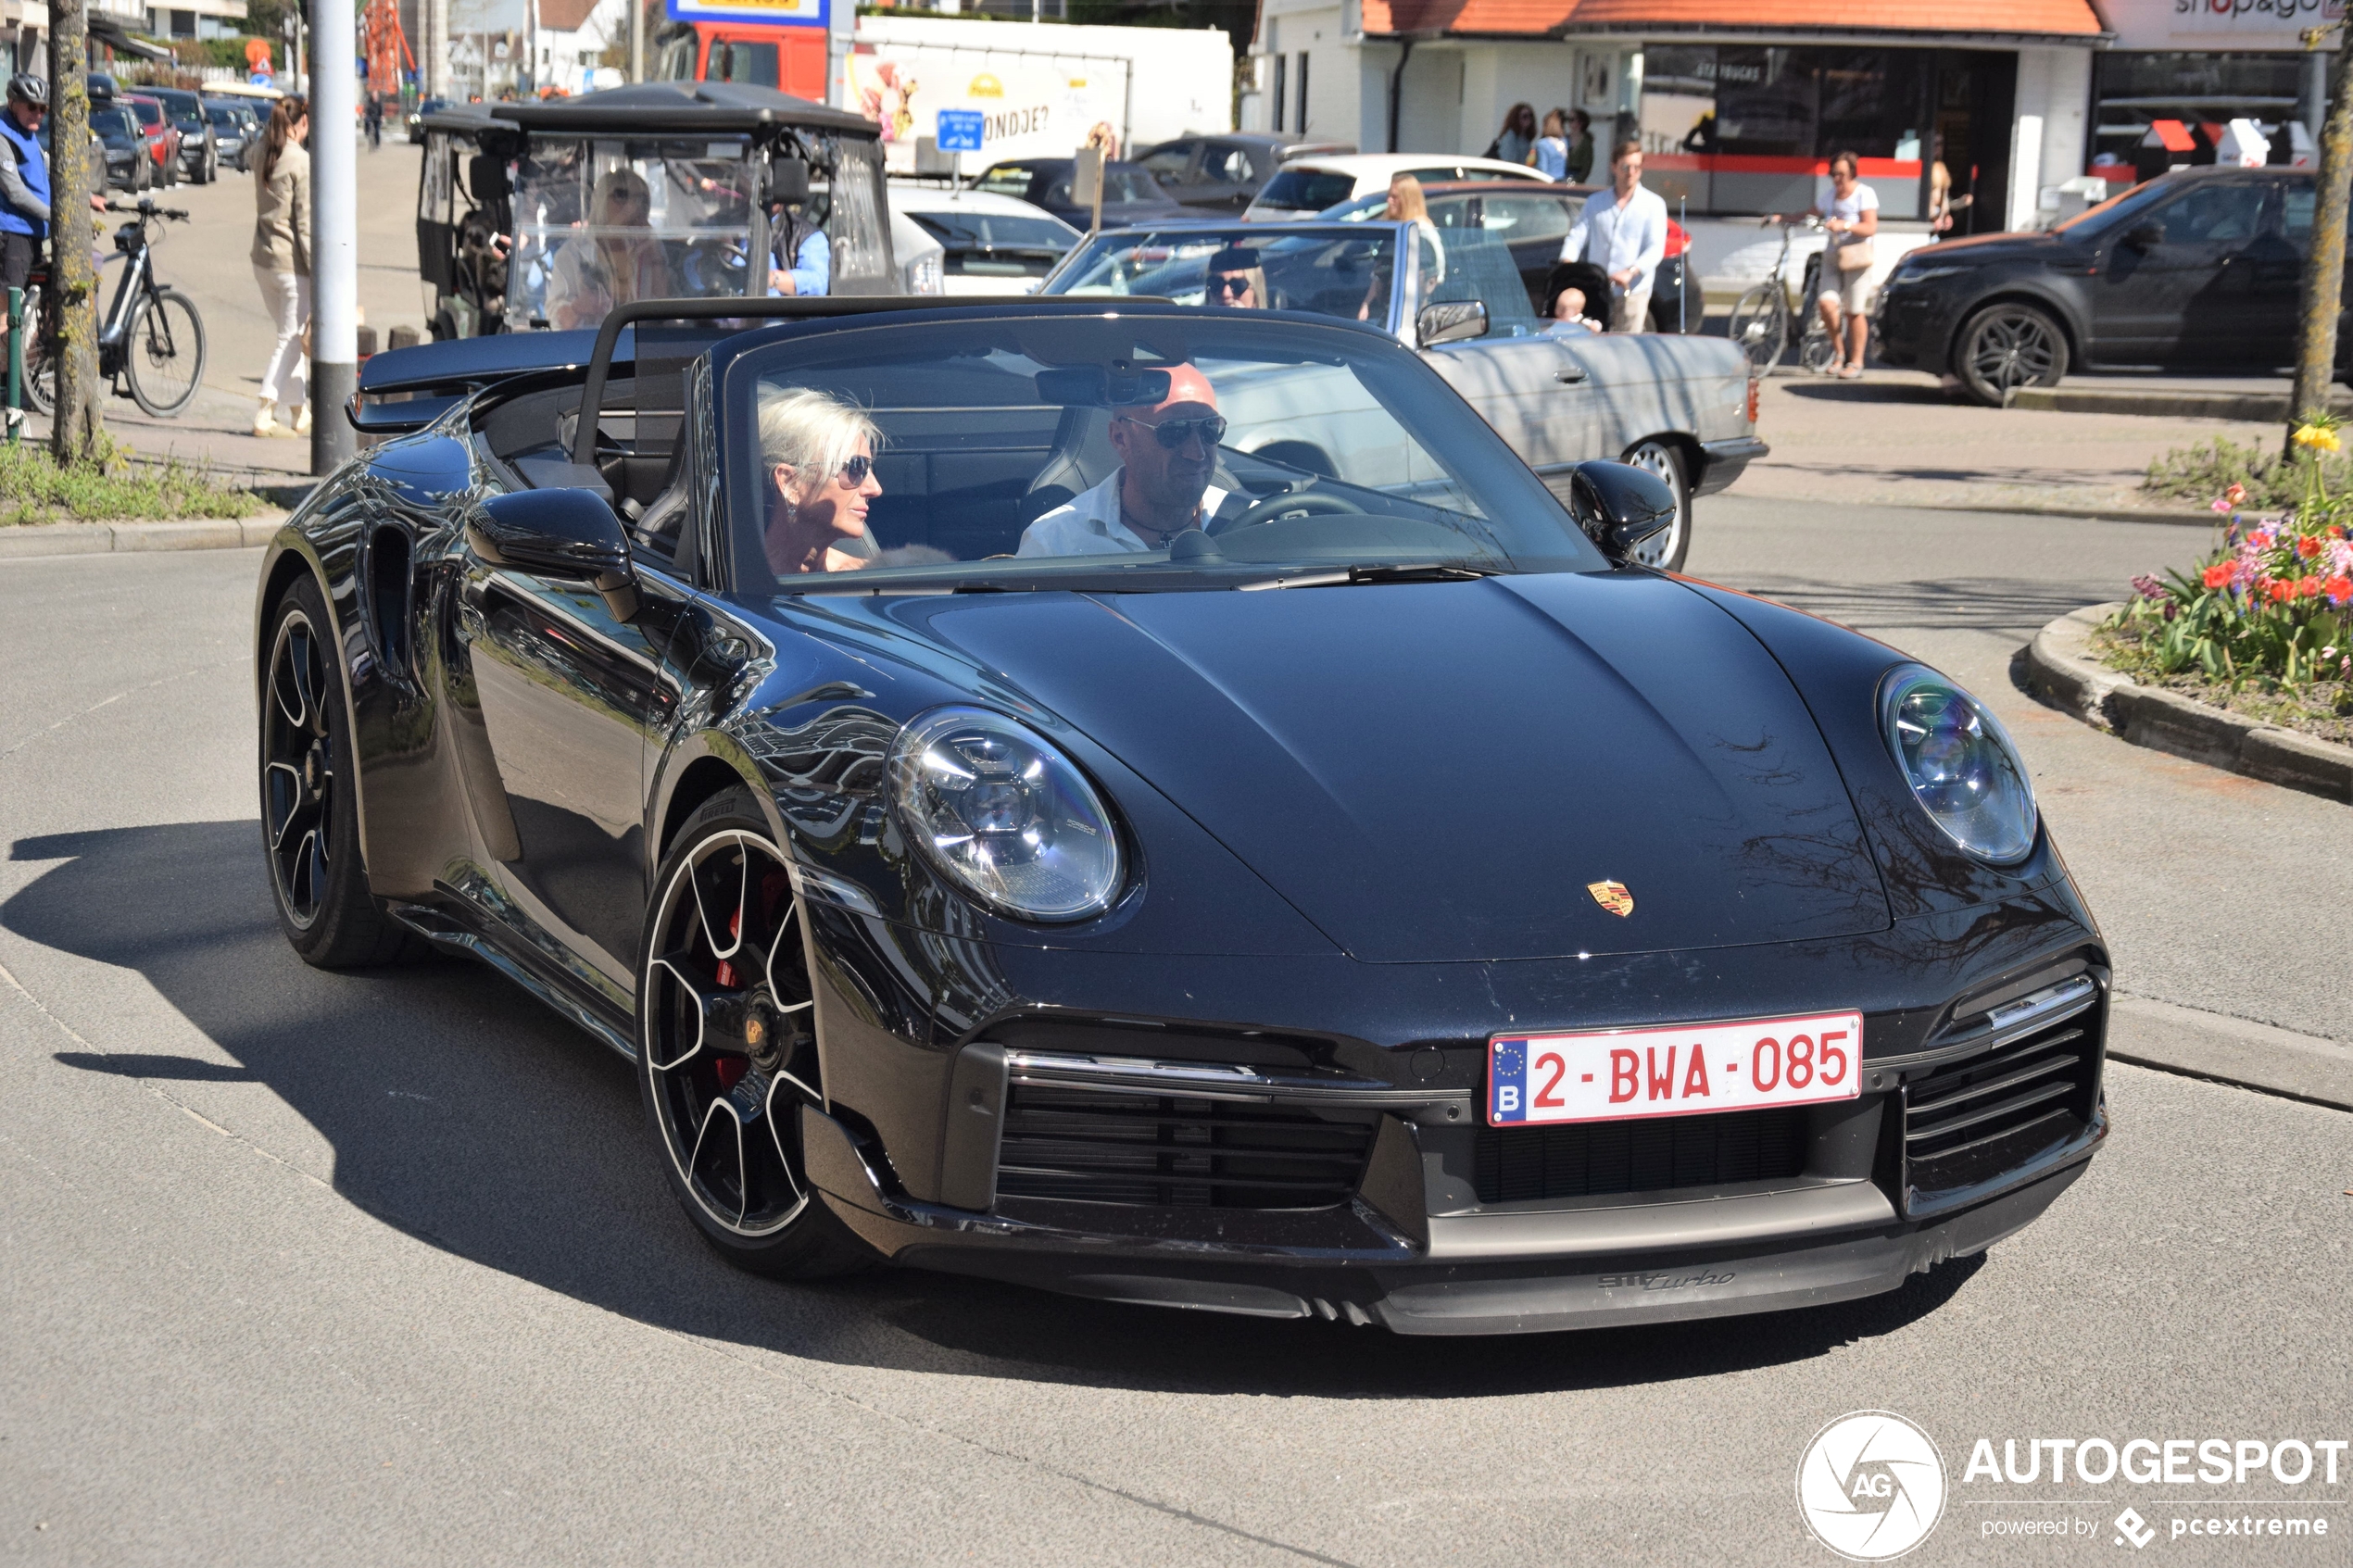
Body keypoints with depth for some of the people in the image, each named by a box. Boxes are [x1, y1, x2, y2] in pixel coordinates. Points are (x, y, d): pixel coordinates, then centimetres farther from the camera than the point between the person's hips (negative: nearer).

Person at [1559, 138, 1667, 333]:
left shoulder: (1653, 204, 6)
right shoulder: (1595, 202, 16)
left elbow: (1655, 249, -5)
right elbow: (1577, 237, 8)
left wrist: (1630, 272, -24)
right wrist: (1567, 262, -15)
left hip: (1632, 292, -2)